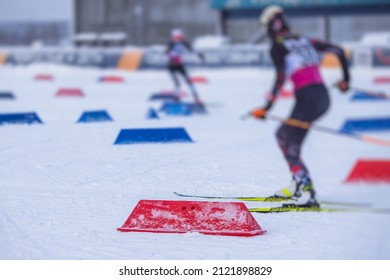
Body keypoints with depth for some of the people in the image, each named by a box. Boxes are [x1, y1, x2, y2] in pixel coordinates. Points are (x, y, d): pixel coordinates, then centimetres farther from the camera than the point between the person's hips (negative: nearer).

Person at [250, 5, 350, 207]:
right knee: (283, 134, 23)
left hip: (307, 98, -8)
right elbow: (338, 50, 18)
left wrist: (267, 108, -13)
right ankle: (298, 184, 21)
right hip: (323, 97, 8)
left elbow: (280, 80, -14)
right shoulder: (304, 40, 18)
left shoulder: (277, 48, -3)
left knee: (291, 148, -10)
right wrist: (345, 79, 28)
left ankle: (308, 194, -25)